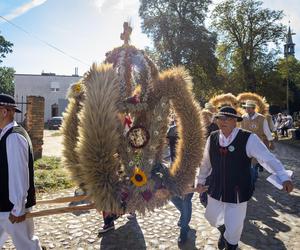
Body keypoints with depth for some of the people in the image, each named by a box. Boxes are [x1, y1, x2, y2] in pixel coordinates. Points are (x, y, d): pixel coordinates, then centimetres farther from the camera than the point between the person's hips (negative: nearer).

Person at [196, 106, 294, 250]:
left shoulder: (248, 139, -16)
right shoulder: (212, 138, -4)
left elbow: (268, 158, -21)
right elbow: (205, 162, 8)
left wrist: (284, 177, -36)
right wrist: (200, 181, 16)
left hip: (238, 193, -4)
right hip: (216, 190, 4)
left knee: (233, 229, 10)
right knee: (212, 217, 23)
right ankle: (224, 231, 60)